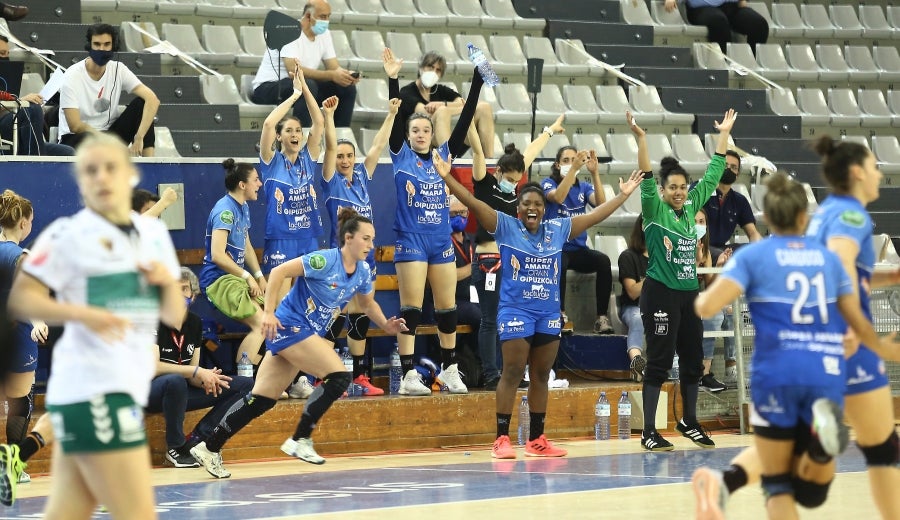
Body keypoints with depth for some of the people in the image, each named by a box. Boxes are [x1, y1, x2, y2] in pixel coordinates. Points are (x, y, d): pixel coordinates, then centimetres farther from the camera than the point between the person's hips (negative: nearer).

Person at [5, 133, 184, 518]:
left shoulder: (154, 233, 14)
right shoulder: (68, 235, -5)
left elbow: (174, 317, 18)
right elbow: (21, 298, -8)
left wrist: (167, 280, -3)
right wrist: (82, 314, -22)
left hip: (128, 386, 7)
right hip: (92, 388, -7)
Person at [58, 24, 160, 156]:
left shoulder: (118, 70, -5)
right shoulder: (72, 76, -15)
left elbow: (153, 100, -15)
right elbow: (75, 126, -19)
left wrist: (139, 138, -28)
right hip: (75, 138, -5)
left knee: (140, 103, -15)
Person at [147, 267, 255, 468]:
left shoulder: (195, 323, 6)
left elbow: (192, 375, 5)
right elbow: (152, 367, -24)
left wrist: (206, 378, -20)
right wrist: (197, 372, -27)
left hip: (181, 391, 7)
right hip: (152, 390, -7)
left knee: (245, 385, -3)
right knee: (175, 381, -42)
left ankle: (196, 439, -15)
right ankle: (175, 447, -20)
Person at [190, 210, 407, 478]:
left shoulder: (363, 272, 5)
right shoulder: (324, 260, -18)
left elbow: (369, 303, 24)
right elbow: (278, 272, -17)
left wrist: (386, 325, 7)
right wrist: (269, 313, -21)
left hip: (309, 334, 8)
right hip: (290, 326, -8)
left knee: (261, 399, 6)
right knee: (339, 376, -17)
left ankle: (210, 447, 9)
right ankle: (300, 440, -10)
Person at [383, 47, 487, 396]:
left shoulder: (443, 156, 10)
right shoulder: (402, 156, 1)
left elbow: (465, 121, 4)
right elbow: (395, 118, -10)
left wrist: (477, 83, -3)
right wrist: (392, 79, -22)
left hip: (442, 242, 4)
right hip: (411, 240, -4)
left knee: (447, 308, 8)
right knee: (410, 309, -6)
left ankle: (450, 370, 20)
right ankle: (408, 376, -6)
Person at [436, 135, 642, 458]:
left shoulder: (557, 229, 9)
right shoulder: (505, 227, -3)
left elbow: (595, 215, 16)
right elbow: (473, 202, -12)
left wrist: (622, 195, 16)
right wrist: (447, 178, -23)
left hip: (549, 313, 5)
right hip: (515, 311, -5)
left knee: (541, 377, 9)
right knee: (512, 374, -7)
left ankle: (536, 440, 16)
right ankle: (502, 440, -5)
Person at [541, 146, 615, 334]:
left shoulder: (584, 187, 13)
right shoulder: (548, 183, 4)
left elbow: (601, 203, -8)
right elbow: (558, 197, -20)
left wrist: (594, 172, -19)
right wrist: (574, 168, -28)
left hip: (579, 249, 3)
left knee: (604, 261, -28)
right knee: (559, 264, -39)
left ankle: (602, 317, -25)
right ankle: (560, 314, -27)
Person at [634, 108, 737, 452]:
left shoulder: (691, 208, 10)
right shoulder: (655, 210, -5)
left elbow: (712, 176, 15)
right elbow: (646, 177, -20)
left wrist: (724, 135, 13)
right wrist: (640, 139, -32)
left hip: (689, 294, 6)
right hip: (661, 294, -6)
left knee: (693, 361, 12)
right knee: (659, 362, -5)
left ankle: (689, 422, 28)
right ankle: (649, 432, -2)